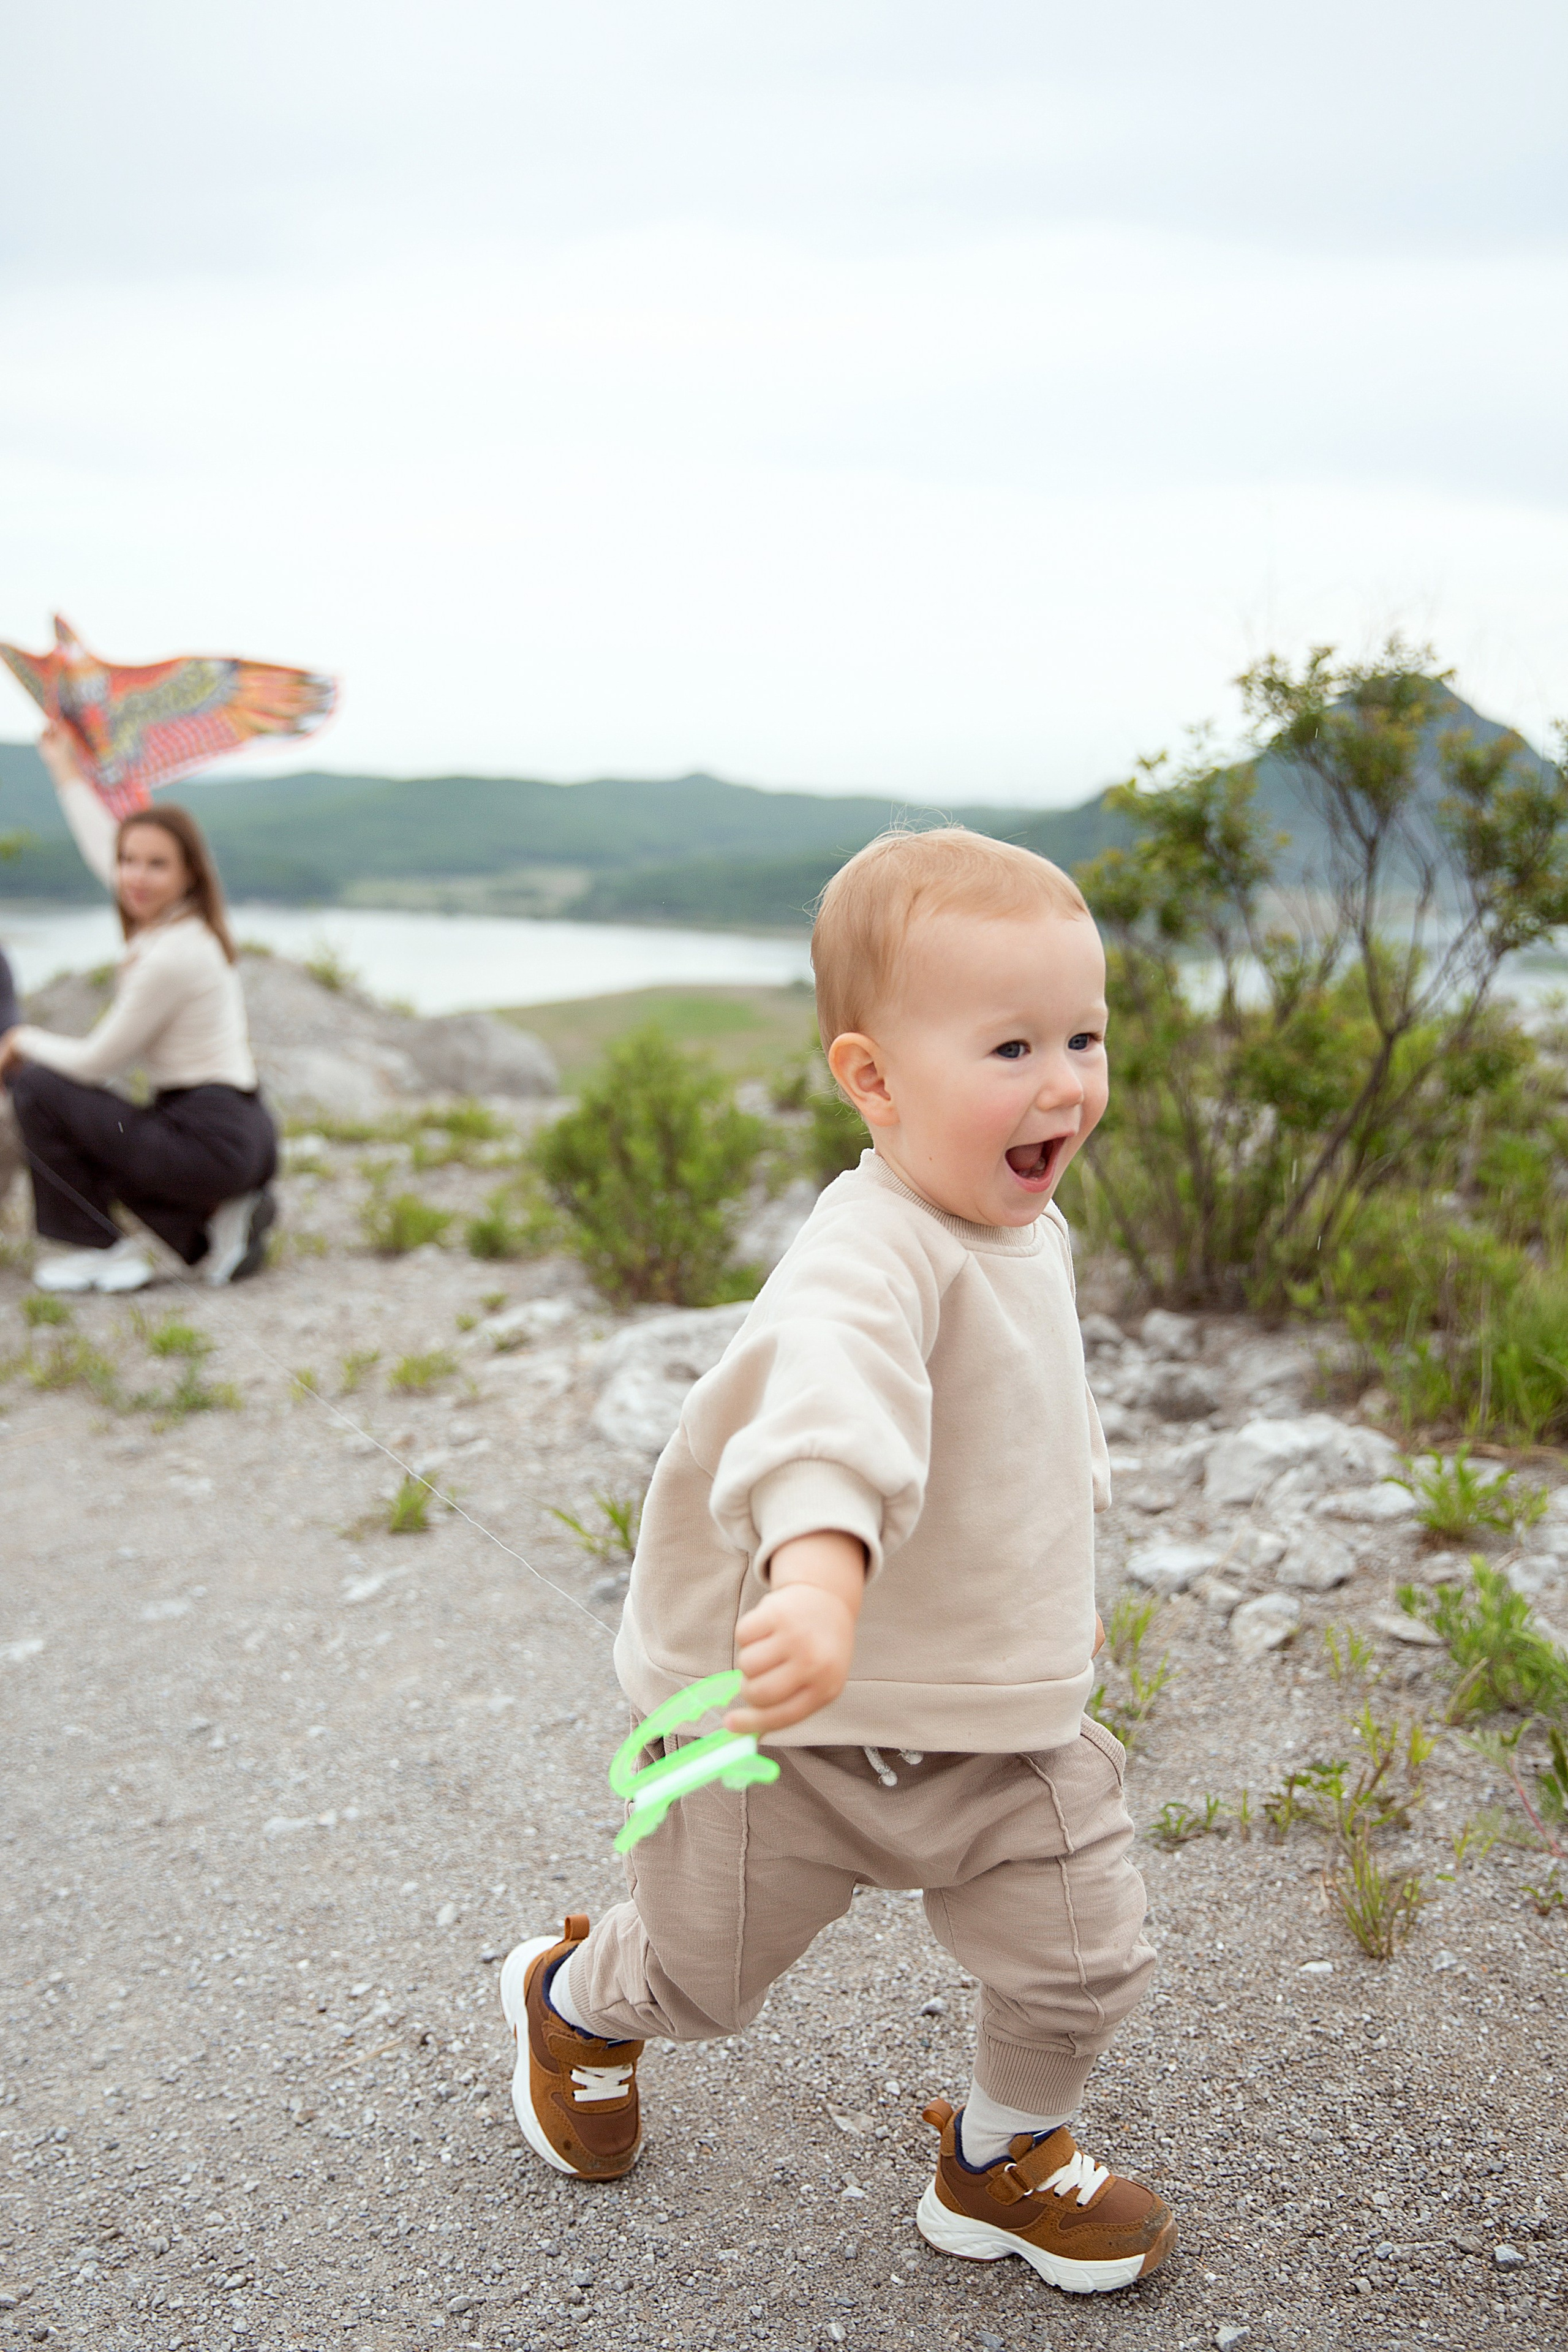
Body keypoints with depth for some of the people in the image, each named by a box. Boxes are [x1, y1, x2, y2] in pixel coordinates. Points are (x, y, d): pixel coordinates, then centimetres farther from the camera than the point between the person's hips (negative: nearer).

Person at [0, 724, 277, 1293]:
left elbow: (97, 1062, -12)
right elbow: (105, 847, 28)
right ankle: (216, 1222, 14)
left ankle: (103, 1250, 2)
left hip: (212, 1141, -9)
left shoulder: (172, 957, -18)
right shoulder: (178, 922, 8)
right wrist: (67, 772, 39)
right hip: (246, 1135, 9)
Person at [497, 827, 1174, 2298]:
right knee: (702, 1972, 16)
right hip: (802, 1727, -6)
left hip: (1006, 1724, 7)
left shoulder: (1033, 1233, 0)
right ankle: (573, 2002, 52)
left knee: (1084, 1958, 6)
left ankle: (1005, 2162, 37)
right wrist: (821, 1565, -72)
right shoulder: (872, 1252, -31)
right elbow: (837, 1379, -54)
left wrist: (1061, 1575, 30)